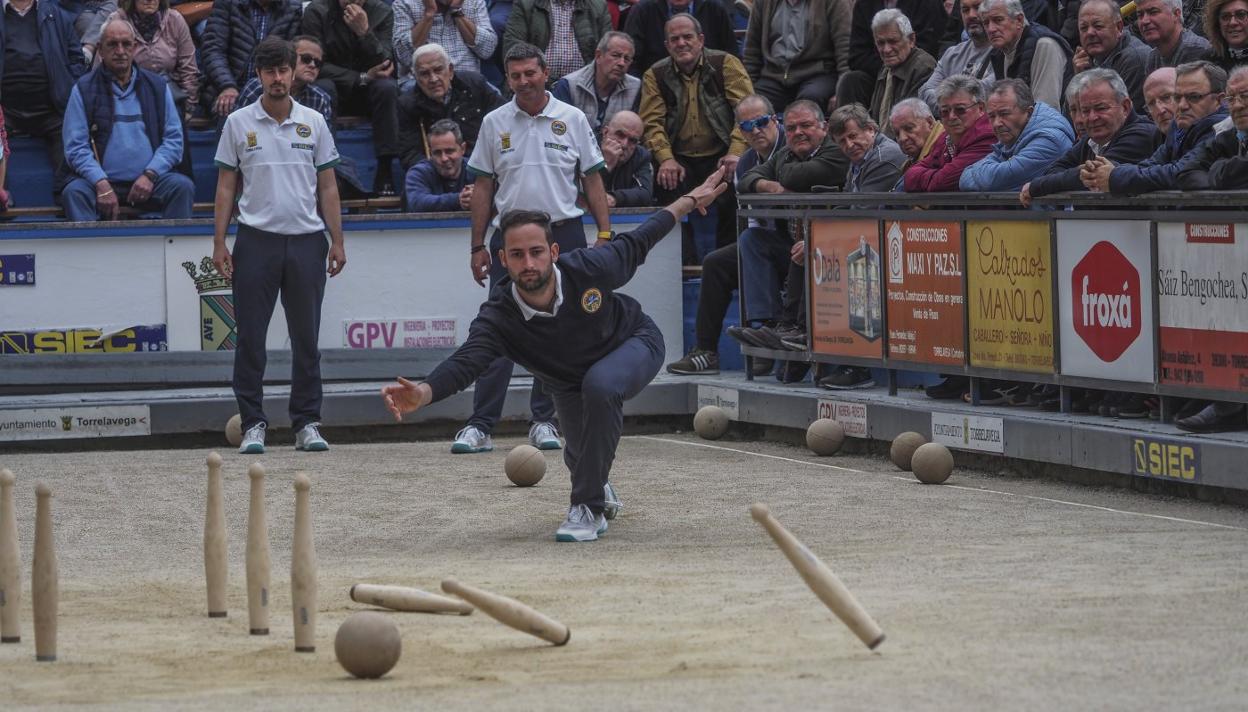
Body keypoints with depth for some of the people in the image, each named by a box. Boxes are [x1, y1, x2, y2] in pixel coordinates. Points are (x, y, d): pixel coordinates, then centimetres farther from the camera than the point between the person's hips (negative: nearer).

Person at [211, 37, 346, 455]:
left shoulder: (313, 123, 8)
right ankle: (253, 424, 4)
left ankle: (307, 423, 10)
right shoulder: (238, 123, 4)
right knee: (250, 338, -2)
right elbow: (225, 187, 6)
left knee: (306, 338, 4)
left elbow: (328, 187, 10)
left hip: (307, 240, 1)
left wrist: (337, 241, 4)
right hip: (256, 241, -1)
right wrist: (219, 243, -2)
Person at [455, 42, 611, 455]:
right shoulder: (494, 123, 5)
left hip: (563, 234, 0)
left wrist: (604, 234, -2)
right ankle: (481, 426, -6)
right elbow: (483, 186, 9)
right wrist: (478, 246, 4)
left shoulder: (572, 120, 4)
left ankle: (543, 421, 13)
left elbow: (592, 178, 6)